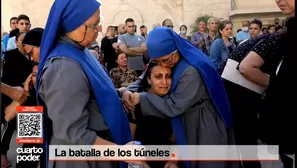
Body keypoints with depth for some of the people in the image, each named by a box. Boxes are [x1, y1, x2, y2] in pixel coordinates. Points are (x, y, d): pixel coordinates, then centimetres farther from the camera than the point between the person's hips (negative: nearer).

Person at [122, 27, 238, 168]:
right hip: (187, 125, 8)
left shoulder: (192, 71, -30)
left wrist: (141, 98, -23)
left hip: (204, 128, -8)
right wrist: (128, 92, -20)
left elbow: (173, 106, -28)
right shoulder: (165, 60, -3)